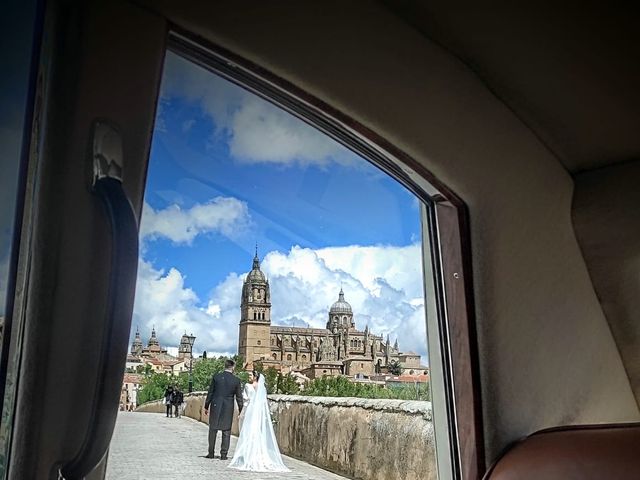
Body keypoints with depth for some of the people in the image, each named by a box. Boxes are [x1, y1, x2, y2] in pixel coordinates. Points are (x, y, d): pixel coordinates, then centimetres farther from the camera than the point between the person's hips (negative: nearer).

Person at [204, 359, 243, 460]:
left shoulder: (216, 377, -2)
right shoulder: (236, 380, -3)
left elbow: (210, 393, 2)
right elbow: (239, 397, 1)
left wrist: (206, 406, 11)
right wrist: (240, 410, 11)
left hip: (215, 406, 1)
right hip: (228, 408, 0)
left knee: (213, 430, 12)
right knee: (226, 431, 7)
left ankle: (211, 453, 17)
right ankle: (223, 454, 7)